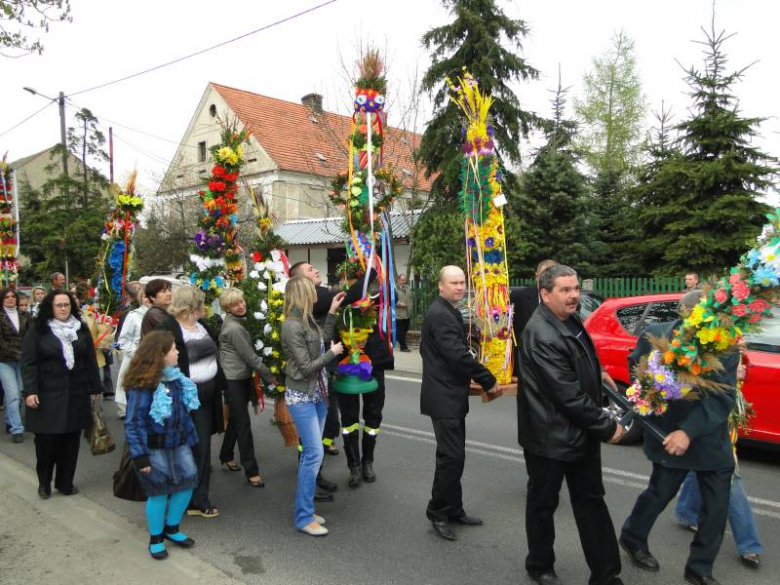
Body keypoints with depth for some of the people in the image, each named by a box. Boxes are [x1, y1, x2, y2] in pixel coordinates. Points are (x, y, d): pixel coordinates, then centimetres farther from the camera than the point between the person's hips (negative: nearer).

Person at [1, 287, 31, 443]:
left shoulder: (24, 316, 7)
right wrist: (17, 354, -17)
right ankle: (16, 429, -5)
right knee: (13, 394, -9)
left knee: (19, 393, 7)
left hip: (22, 360, 3)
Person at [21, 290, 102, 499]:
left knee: (71, 440, 8)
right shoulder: (37, 331, -3)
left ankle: (65, 482, 22)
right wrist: (29, 391, -14)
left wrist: (95, 387, 7)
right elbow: (29, 363, -6)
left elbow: (90, 360, 9)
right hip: (47, 395, -3)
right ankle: (44, 482, 24)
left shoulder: (81, 329, 7)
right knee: (46, 440, 2)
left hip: (76, 394, 3)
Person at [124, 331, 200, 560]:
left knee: (187, 483, 11)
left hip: (179, 444, 7)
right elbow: (134, 423, -20)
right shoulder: (142, 385, -22)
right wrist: (140, 456, -21)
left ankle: (172, 528, 34)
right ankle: (155, 539, 29)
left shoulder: (176, 378, 1)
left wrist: (190, 438, 14)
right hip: (154, 448, -7)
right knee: (159, 492, 6)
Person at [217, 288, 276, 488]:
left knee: (236, 420, 19)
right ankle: (251, 470, -1)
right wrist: (269, 376, -9)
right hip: (233, 380, -9)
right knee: (243, 424, -6)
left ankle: (226, 456, 35)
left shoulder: (235, 323, 11)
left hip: (241, 378, 9)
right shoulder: (234, 328, -19)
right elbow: (249, 356, -17)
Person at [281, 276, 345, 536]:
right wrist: (332, 353, -7)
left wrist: (332, 311, 16)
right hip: (301, 396, -9)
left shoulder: (307, 319, 6)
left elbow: (324, 338, 18)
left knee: (310, 453, 13)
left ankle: (305, 509, 24)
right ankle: (303, 518, 4)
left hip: (318, 393, 9)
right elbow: (307, 367, -19)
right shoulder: (292, 326, -20)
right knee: (314, 453, -8)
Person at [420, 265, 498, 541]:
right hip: (444, 397, -10)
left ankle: (454, 510, 24)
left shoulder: (447, 312, 15)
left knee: (453, 454, 15)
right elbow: (458, 355, -24)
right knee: (451, 455, -6)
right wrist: (488, 381, -15)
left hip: (450, 395, 10)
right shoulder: (441, 315, -18)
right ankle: (438, 512, 7)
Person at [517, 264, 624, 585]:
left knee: (591, 501, 17)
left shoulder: (569, 319, 3)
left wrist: (596, 372, 8)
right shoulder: (542, 336, -28)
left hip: (581, 432, 9)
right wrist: (607, 426, -17)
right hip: (551, 436, -9)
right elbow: (569, 396, -27)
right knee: (543, 504, 12)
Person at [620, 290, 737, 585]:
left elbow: (723, 397, -17)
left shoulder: (725, 346, -12)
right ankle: (632, 538, 41)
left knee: (717, 504, 9)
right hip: (669, 434, -2)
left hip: (712, 438, 2)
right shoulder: (654, 336, -13)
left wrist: (689, 431, -25)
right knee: (660, 493, 13)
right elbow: (636, 371, 3)